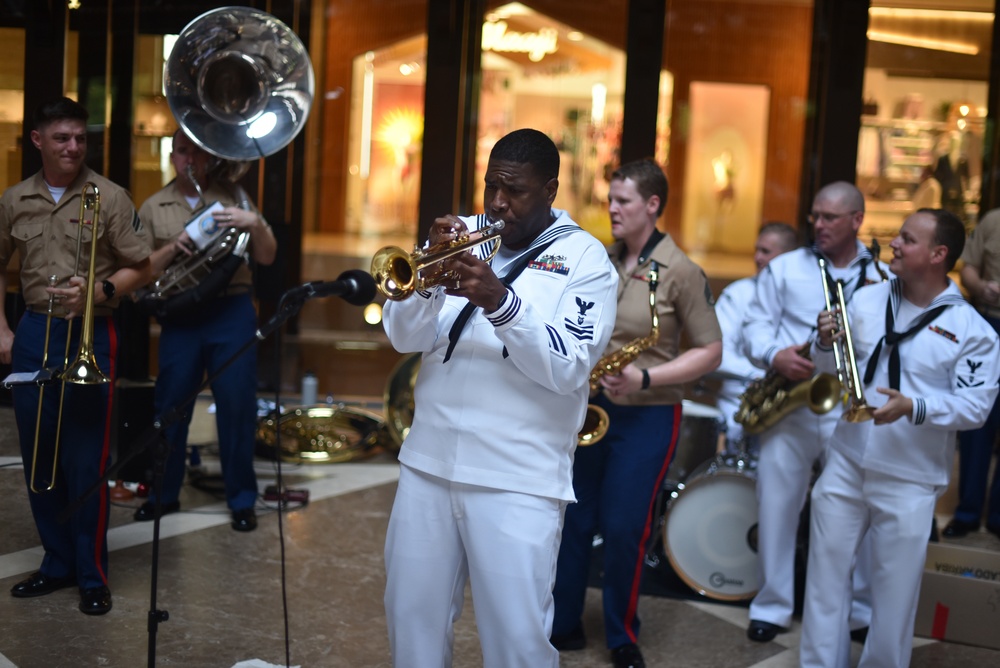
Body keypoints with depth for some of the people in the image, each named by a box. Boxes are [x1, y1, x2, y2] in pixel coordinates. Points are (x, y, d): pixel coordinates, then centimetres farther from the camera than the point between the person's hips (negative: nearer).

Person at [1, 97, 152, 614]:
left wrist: (99, 291, -19)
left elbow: (140, 269, -2)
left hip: (89, 335, -4)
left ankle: (92, 575, 9)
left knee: (86, 460, -2)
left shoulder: (109, 198, -4)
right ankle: (57, 562, 23)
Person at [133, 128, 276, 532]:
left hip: (232, 313, -1)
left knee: (237, 406, 0)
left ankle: (241, 499, 11)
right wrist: (172, 248, -14)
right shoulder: (153, 208, 8)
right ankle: (164, 494, 22)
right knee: (170, 407, 6)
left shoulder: (233, 197, 6)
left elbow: (266, 257, 3)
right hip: (180, 316, 1)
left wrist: (255, 222, -16)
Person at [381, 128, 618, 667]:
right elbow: (404, 338, 2)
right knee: (411, 617, 11)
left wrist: (500, 302, -26)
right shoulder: (460, 235, 8)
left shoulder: (585, 259, -3)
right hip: (428, 461, 4)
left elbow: (569, 370, -14)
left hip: (518, 480, -4)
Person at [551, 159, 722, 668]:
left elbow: (710, 351, -9)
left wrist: (645, 379, -19)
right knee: (571, 521, 8)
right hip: (587, 407, 5)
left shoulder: (679, 272, -9)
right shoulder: (600, 261, 6)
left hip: (644, 416, -5)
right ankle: (563, 626, 23)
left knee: (623, 529, -1)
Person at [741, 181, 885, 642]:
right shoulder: (785, 268, 8)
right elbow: (755, 325, 3)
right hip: (789, 405, 1)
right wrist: (775, 355, -17)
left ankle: (859, 609, 19)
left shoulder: (884, 279, 8)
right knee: (777, 504, 4)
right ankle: (772, 607, 17)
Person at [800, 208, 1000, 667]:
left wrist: (913, 408, -29)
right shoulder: (867, 299, 3)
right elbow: (831, 367, 10)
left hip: (910, 481, -4)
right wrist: (826, 343, -13)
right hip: (846, 464, 4)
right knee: (826, 572, 11)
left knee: (895, 588, 6)